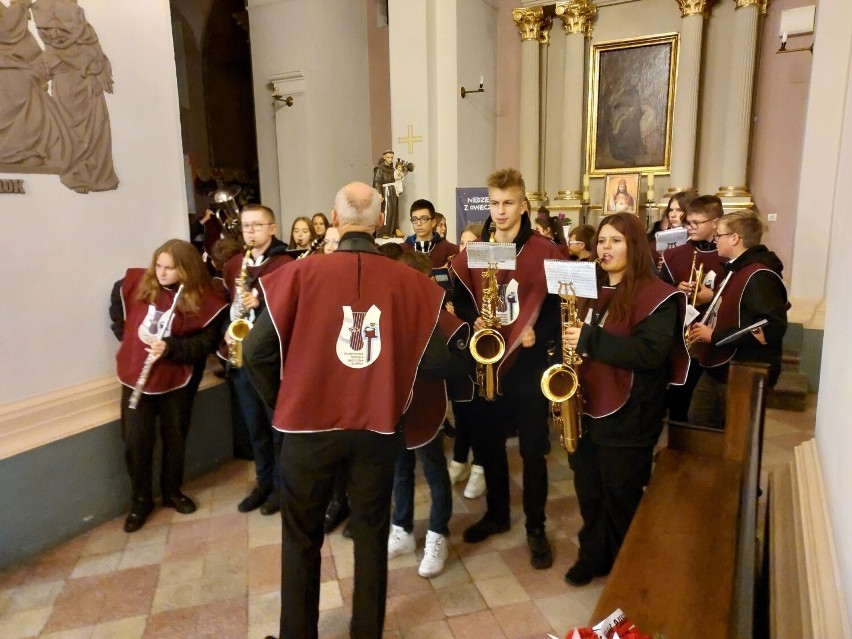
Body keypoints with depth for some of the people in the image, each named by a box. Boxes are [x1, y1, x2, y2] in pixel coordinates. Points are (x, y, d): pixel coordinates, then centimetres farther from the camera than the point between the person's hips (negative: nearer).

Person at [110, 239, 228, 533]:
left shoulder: (204, 298, -14)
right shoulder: (137, 283, -6)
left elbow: (207, 342, -14)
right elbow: (117, 299, 16)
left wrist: (170, 347, -28)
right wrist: (124, 333, 9)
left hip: (176, 379, -1)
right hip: (135, 376, 2)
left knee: (175, 438, 12)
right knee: (136, 442, 3)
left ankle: (172, 492, 34)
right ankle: (141, 501, 22)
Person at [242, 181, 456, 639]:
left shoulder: (302, 272, -13)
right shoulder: (409, 281, -9)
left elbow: (256, 350, -10)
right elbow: (436, 361, -5)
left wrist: (280, 400, 6)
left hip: (308, 424, -1)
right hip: (378, 427, 1)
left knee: (301, 538, 19)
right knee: (372, 536, 19)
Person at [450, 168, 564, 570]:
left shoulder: (545, 251, -3)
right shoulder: (473, 250, 6)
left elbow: (561, 303, -2)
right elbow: (460, 298, 10)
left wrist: (539, 333, -15)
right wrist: (474, 320, -10)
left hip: (528, 361, -3)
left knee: (533, 448, 5)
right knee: (486, 441, 14)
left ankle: (536, 526, 23)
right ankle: (496, 512, 34)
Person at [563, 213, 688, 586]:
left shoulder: (655, 296, -11)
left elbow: (651, 352, -24)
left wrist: (590, 340, -28)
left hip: (628, 418, -6)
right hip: (586, 409, 6)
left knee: (621, 498, 9)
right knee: (588, 492, 17)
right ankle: (593, 556, 37)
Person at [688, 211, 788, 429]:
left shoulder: (759, 276, -19)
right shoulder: (737, 271, 15)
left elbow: (773, 329, -28)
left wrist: (715, 336, -25)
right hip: (717, 371, 10)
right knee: (696, 426, 16)